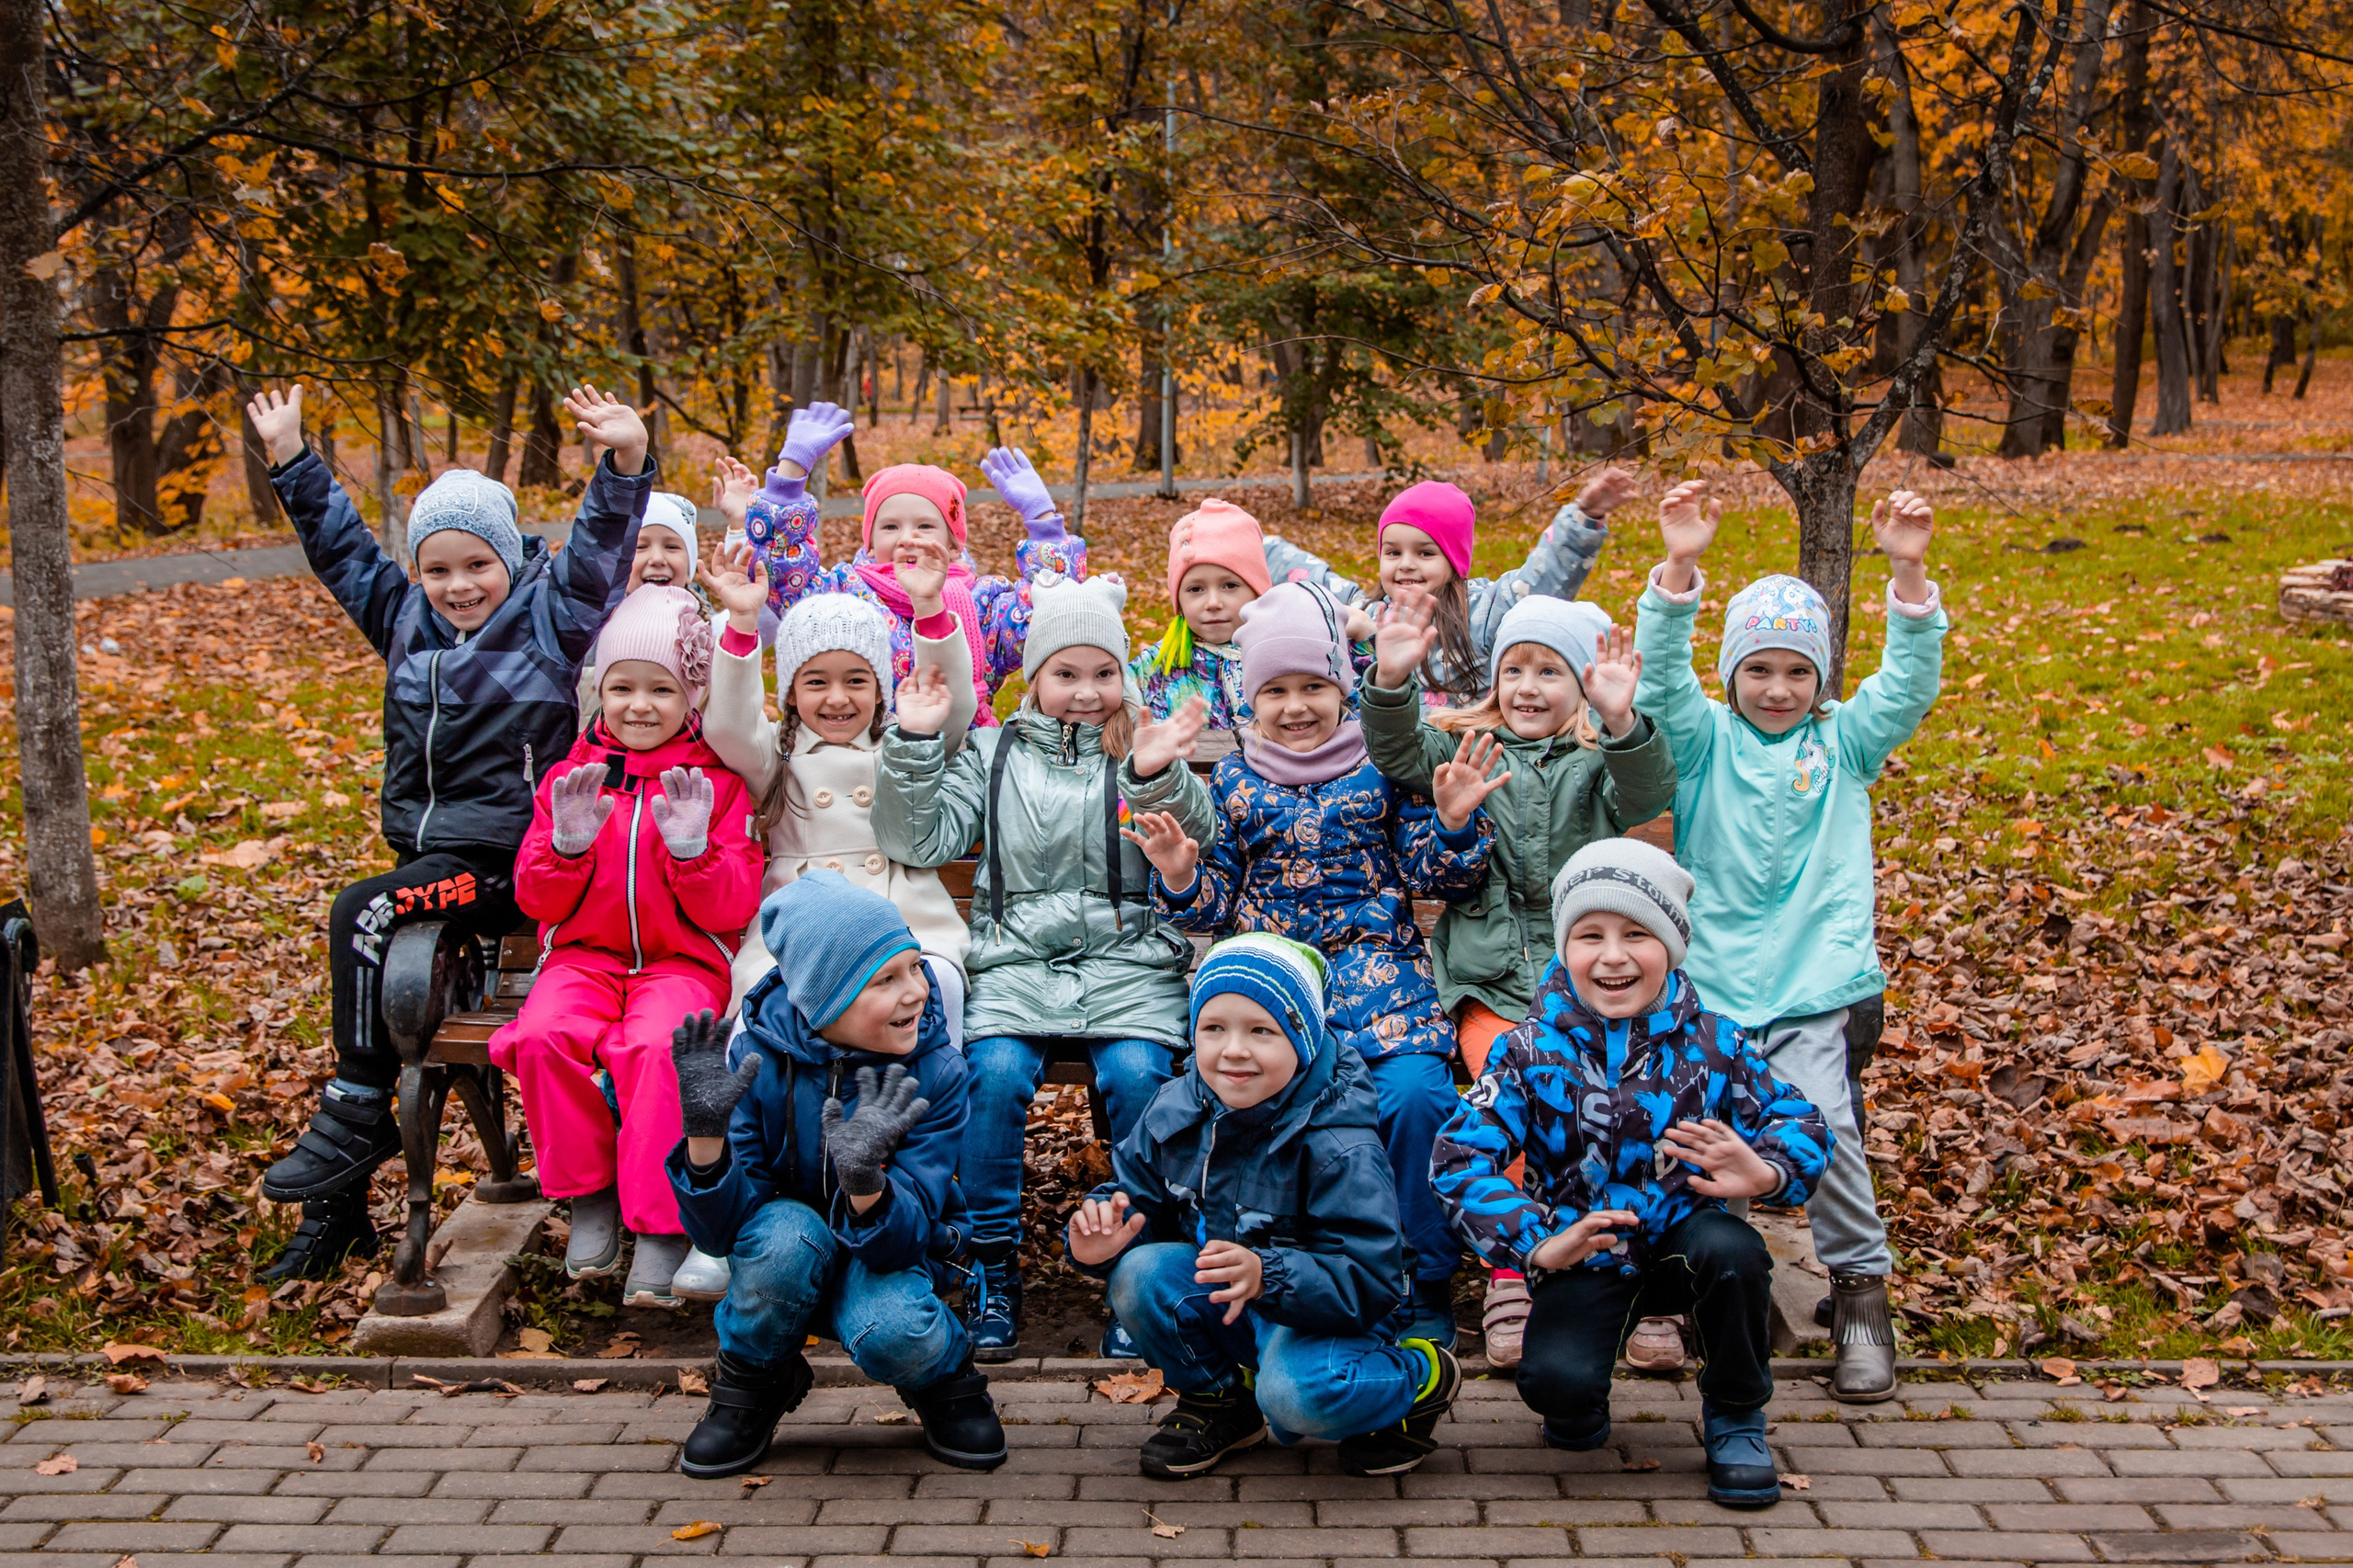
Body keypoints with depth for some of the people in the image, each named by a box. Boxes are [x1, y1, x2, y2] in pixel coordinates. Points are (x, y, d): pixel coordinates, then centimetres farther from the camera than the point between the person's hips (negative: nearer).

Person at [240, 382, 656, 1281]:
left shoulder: (551, 616, -2)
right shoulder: (409, 621, 14)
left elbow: (601, 543, -15)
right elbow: (342, 550, 21)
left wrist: (626, 462, -31)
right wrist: (290, 461, 20)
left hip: (512, 862, -6)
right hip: (429, 860, 7)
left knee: (363, 914, -26)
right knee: (375, 974, -3)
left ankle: (357, 1114, -13)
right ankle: (335, 1210, 6)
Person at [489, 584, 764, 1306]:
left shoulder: (717, 784, 4)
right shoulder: (571, 778, 11)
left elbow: (732, 909, -3)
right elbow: (536, 900, 6)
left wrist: (691, 848, -21)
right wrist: (567, 844, -13)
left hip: (683, 960, -2)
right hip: (583, 955, 3)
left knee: (658, 1045, -34)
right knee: (541, 1037, -29)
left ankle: (660, 1222, -20)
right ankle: (588, 1195, -8)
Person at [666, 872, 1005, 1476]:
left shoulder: (935, 1074, -20)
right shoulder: (760, 1061, -20)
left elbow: (903, 1242, -26)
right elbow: (720, 1233, -21)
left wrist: (864, 1180, -49)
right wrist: (705, 1134, -40)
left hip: (887, 1260, -1)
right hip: (785, 1269, 1)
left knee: (889, 1327, -35)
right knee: (788, 1230, -34)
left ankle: (946, 1384, 4)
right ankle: (752, 1385, -3)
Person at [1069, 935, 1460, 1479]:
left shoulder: (1340, 1146, -27)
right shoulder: (1175, 1111, -9)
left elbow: (1367, 1282, -30)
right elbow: (1135, 1196, 3)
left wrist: (1268, 1276, -47)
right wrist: (1101, 1235, -23)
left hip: (1325, 1313, -6)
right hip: (1219, 1297, 6)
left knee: (1296, 1394, -36)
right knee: (1140, 1274, -21)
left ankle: (1422, 1377, -1)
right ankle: (1216, 1399, 6)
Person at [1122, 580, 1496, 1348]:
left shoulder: (1384, 766, 8)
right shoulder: (1233, 782, 12)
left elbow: (1433, 875, 7)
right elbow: (1217, 903, 15)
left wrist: (1454, 822, -11)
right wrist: (1181, 879, -7)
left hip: (1380, 969, -1)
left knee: (1415, 1092, -28)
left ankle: (1425, 1285, -7)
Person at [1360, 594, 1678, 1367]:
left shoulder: (1599, 759, 10)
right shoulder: (1466, 746, 14)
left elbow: (1645, 796, -11)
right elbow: (1401, 756, -5)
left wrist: (1621, 723, -31)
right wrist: (1393, 682, -24)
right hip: (1486, 976, 0)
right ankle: (1511, 1278, -16)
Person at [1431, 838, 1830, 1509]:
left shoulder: (1713, 1044, -4)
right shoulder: (1533, 1052, -8)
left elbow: (1799, 1122, -1)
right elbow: (1460, 1156, -12)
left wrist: (1765, 1171, -27)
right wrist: (1540, 1245, -26)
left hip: (1683, 1240, 2)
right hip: (1584, 1254, -1)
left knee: (1731, 1249, -34)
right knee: (1554, 1379, -29)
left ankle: (1735, 1418, -4)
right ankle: (1581, 1407, 14)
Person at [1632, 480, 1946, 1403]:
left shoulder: (1843, 743, 8)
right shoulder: (1706, 740, 7)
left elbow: (1908, 685, -6)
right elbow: (1662, 677, -10)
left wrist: (1908, 575, -20)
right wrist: (1679, 570, -25)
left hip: (1815, 979, -1)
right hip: (1709, 978, 1)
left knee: (1820, 1123, -18)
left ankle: (1861, 1289, -3)